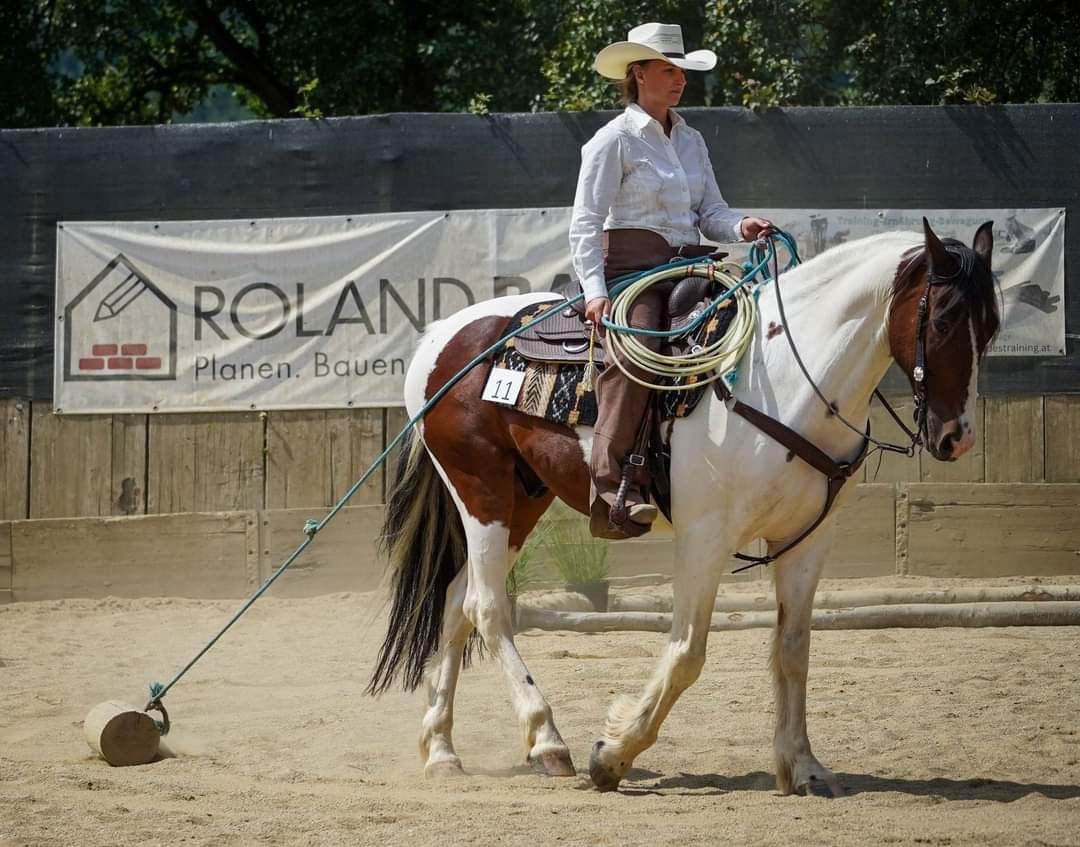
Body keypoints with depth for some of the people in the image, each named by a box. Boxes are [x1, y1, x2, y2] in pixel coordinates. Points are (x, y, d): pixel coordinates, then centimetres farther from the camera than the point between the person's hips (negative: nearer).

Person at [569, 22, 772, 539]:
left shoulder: (691, 141, 20)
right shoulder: (615, 139, -2)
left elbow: (709, 213, 19)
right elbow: (585, 224, -8)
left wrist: (741, 226, -5)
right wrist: (595, 291, -21)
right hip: (629, 269, -8)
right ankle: (613, 486, -40)